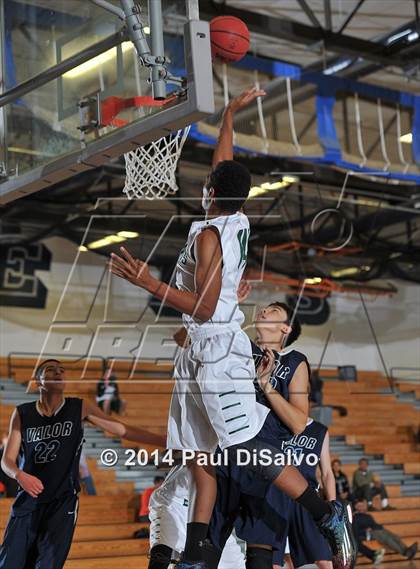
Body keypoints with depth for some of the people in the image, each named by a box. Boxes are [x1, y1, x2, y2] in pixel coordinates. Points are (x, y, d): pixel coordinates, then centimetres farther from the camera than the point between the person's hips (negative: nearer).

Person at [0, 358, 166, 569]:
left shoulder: (79, 408, 1)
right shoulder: (22, 414, 3)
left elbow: (124, 430, 0)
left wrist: (167, 441, -7)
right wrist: (19, 475, -22)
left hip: (63, 503, -1)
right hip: (27, 501, 2)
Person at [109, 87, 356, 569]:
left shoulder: (209, 234, -15)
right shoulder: (238, 223, 8)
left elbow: (203, 308, -20)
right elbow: (223, 163, 26)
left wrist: (146, 281, -20)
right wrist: (229, 114, 35)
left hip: (216, 350, -9)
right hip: (202, 353, 9)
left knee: (249, 451, -10)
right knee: (200, 457, 8)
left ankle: (328, 515, -6)